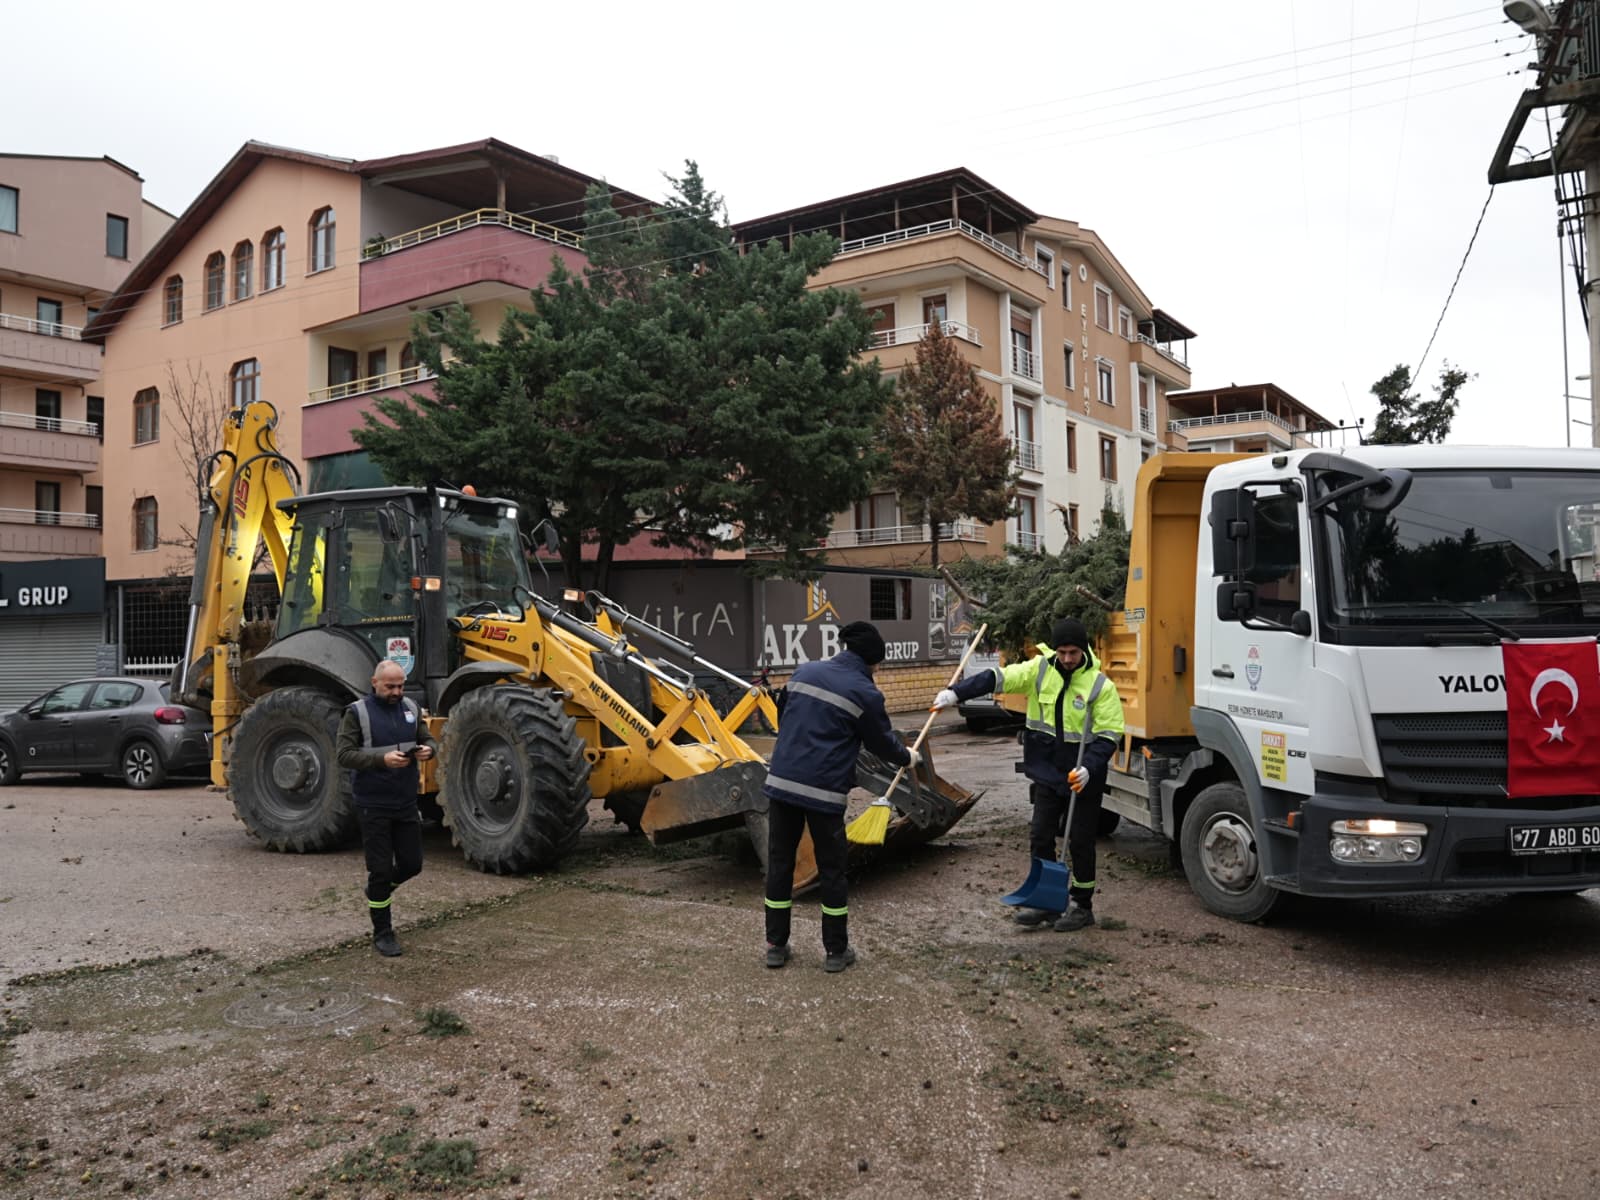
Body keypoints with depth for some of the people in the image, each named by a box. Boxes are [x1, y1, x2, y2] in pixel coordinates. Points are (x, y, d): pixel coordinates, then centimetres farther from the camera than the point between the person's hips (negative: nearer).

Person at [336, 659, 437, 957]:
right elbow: (344, 755, -14)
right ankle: (382, 933, 18)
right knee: (381, 869, 2)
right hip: (373, 805, -5)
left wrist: (427, 750, -12)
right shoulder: (357, 712, -9)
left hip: (406, 802, 5)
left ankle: (378, 892, 40)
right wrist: (382, 759, -28)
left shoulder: (410, 707, 6)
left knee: (411, 864, 10)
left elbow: (428, 739, 13)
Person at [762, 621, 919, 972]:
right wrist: (907, 757, 25)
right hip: (824, 790, -4)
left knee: (780, 862, 12)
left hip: (782, 781, 4)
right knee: (831, 868, 10)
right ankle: (836, 951, 19)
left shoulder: (804, 672, 9)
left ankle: (776, 945, 19)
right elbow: (882, 741, 4)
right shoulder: (865, 692, -6)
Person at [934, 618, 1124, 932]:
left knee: (1080, 842, 6)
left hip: (1083, 778, -4)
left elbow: (1108, 737, -12)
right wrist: (956, 693, -17)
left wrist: (1089, 768, -26)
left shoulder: (1100, 685, -13)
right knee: (1040, 837, 9)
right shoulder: (1040, 669, -4)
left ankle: (1081, 905, 21)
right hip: (1047, 774, 4)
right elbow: (997, 679, -7)